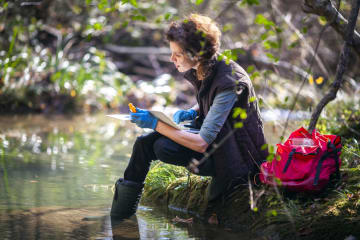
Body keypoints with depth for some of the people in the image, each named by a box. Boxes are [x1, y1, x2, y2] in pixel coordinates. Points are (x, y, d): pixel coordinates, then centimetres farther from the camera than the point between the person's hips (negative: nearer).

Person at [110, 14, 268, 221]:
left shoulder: (228, 81, -28)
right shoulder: (199, 70, -3)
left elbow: (202, 143, -31)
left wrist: (156, 124, -25)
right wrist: (192, 112, 0)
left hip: (239, 154, -8)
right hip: (217, 138, 9)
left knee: (164, 147, -26)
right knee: (146, 142, -5)